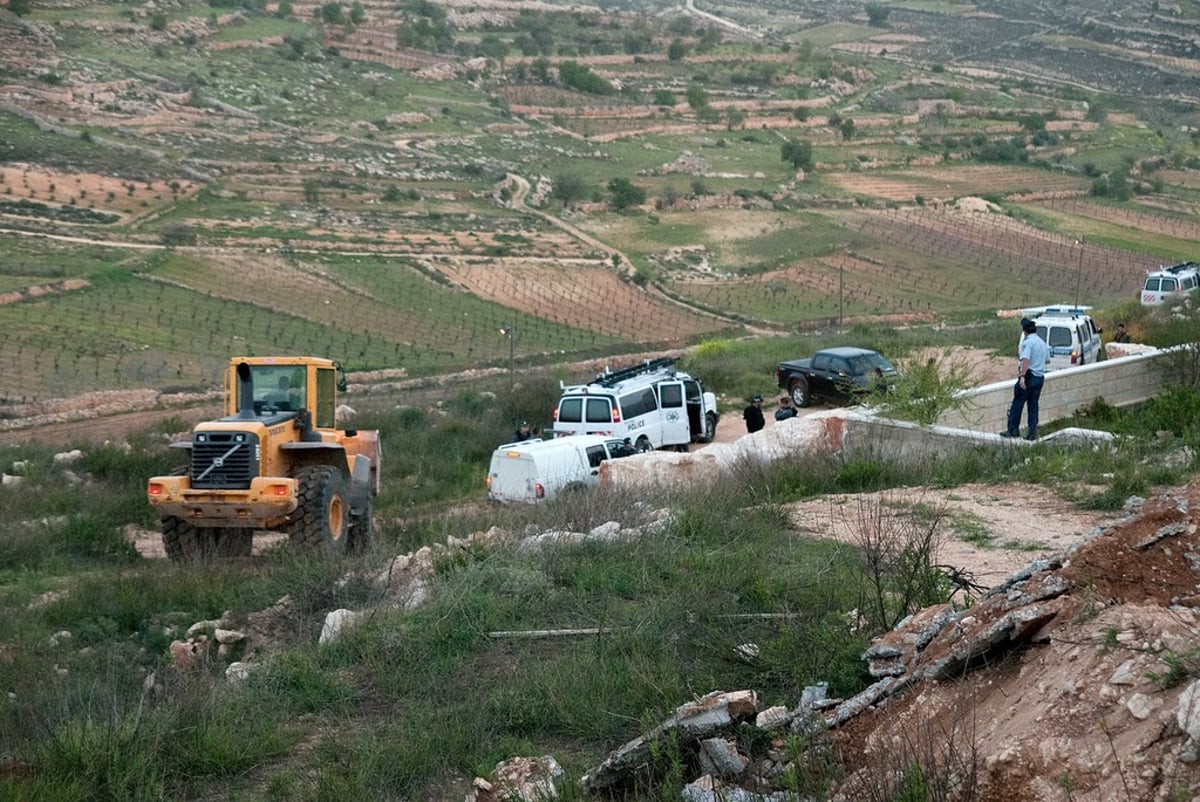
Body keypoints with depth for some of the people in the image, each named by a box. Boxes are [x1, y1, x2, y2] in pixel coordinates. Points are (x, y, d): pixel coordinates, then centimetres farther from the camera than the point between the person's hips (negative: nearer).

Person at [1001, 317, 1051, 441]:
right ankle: (1032, 432, 7)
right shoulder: (1042, 343, 14)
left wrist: (1022, 376, -31)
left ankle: (1013, 430, 2)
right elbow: (1046, 359, 25)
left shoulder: (1028, 342, -13)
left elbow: (1026, 360, -26)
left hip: (1029, 376, -8)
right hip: (1040, 377, 8)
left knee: (1017, 404, 1)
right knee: (1033, 405, 10)